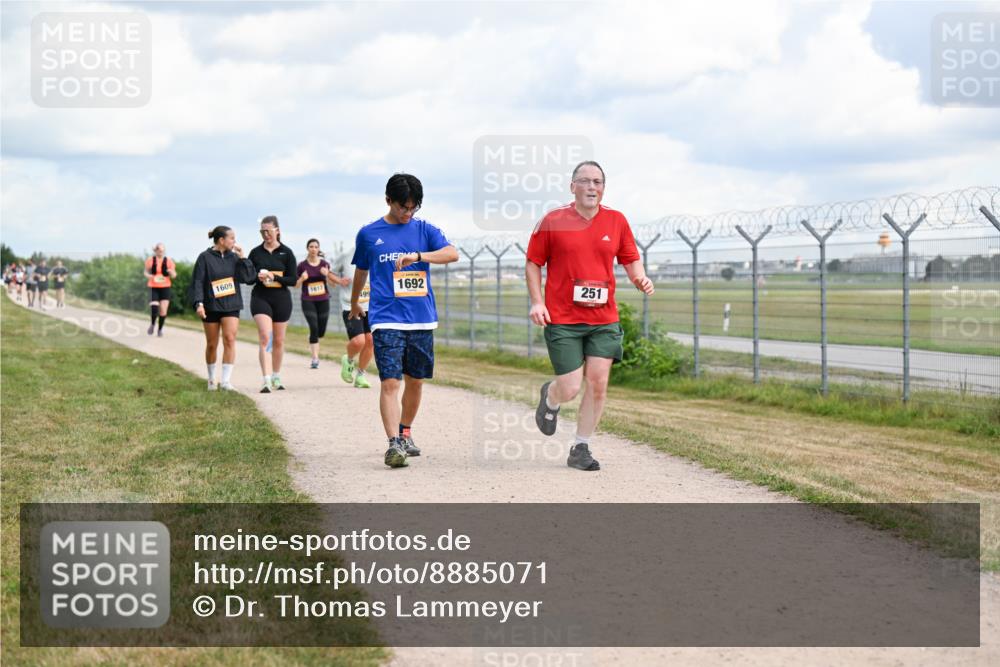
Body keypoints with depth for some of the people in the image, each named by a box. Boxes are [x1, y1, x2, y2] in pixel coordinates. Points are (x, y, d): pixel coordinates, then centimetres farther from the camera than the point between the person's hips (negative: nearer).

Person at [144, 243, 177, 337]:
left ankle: (160, 329, 16)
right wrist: (149, 276, -11)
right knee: (154, 307, -15)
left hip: (165, 288, 1)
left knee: (163, 310, -5)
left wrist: (172, 272, -17)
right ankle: (152, 324, 16)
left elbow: (174, 275, 7)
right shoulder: (151, 260, 0)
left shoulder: (169, 261, 1)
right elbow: (145, 272, 12)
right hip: (153, 288, -1)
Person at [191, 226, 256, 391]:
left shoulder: (234, 258, 5)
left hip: (231, 306, 2)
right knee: (212, 344, 9)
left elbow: (250, 278, 0)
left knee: (230, 339, -15)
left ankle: (226, 380, -16)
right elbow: (197, 282, -8)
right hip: (211, 307, -2)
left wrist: (242, 258, -6)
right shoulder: (205, 258, -4)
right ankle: (211, 379, 27)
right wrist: (199, 303, -20)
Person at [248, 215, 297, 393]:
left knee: (278, 341, 11)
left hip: (281, 300, 1)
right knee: (265, 337, -17)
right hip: (260, 298, -1)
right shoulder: (255, 253, 5)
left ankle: (276, 377, 29)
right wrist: (258, 277, -13)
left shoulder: (286, 253, 1)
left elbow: (293, 279, -3)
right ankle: (266, 380, -22)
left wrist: (274, 277, -18)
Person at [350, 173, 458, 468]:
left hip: (422, 319, 2)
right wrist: (354, 304, 34)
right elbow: (361, 272, 21)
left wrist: (418, 256, -25)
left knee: (415, 381, 11)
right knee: (390, 382, -13)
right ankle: (393, 443, -19)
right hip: (386, 319, -2)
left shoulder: (424, 230, 6)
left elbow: (452, 254, -11)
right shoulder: (369, 234, 6)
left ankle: (405, 434, 29)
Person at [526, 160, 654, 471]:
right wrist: (537, 302, -7)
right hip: (562, 320, -3)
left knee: (598, 383, -4)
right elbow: (533, 263, 5)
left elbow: (631, 259, 16)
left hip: (604, 320, 3)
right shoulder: (553, 221, -2)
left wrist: (640, 278, -6)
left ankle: (580, 449, 12)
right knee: (570, 389, -5)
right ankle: (550, 398, 33)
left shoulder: (617, 221, 6)